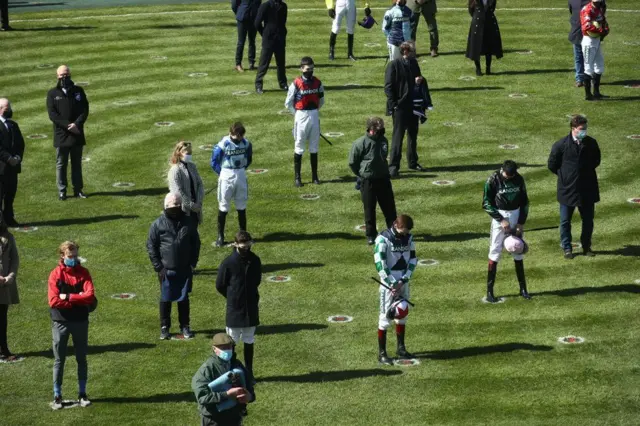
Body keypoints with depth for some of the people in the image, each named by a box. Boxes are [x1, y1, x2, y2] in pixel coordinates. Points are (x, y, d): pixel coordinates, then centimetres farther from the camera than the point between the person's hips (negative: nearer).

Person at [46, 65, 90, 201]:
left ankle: (78, 190, 14)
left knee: (77, 163, 8)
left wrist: (76, 124, -15)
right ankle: (62, 191, 9)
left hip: (77, 134, 1)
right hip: (61, 135, -1)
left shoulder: (78, 91, 7)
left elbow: (85, 110, 1)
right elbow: (52, 114, -6)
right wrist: (67, 126, -16)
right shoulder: (52, 94, 2)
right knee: (61, 164, 3)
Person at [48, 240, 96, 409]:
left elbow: (90, 296, -14)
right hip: (60, 322, -2)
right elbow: (53, 301, -17)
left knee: (81, 359, 10)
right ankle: (57, 396, 11)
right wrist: (78, 299, -15)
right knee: (59, 360, 4)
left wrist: (67, 297, -17)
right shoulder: (56, 274, -6)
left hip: (80, 321, 2)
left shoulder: (83, 273, 0)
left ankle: (82, 394, 19)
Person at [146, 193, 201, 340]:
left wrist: (193, 263, 2)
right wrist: (158, 267, -7)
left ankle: (185, 327, 20)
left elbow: (196, 243, 9)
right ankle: (164, 327, 17)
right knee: (165, 299, 7)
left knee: (184, 299, 9)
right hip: (166, 271, -2)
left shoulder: (188, 223, 1)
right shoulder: (158, 224, -6)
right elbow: (151, 246, -3)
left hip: (185, 270, 2)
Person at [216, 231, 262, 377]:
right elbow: (220, 286, -4)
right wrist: (233, 298, 4)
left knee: (249, 342, 12)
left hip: (251, 309, 4)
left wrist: (251, 296, 7)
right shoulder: (228, 263, -14)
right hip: (234, 310, -4)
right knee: (231, 342, 3)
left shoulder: (255, 261, -1)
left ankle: (249, 372, 20)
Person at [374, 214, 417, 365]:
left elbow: (413, 259, 4)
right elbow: (380, 263, -19)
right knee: (385, 318, -4)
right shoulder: (383, 239, -14)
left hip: (403, 282, 6)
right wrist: (392, 284, -19)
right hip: (388, 283, -6)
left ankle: (401, 349, 26)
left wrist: (403, 281, -7)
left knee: (402, 315, 14)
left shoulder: (409, 238, 4)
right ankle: (382, 353, 1)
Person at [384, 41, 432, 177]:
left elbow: (419, 80, 21)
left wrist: (420, 80, -3)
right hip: (400, 106, -7)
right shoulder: (394, 65, -11)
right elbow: (388, 86, -12)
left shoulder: (414, 63, 8)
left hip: (414, 105, 7)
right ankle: (393, 165, -2)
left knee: (413, 135, 15)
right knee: (398, 136, -5)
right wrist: (393, 104, -17)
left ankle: (413, 162, 27)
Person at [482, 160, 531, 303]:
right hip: (499, 216, -4)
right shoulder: (493, 180, -12)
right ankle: (489, 290, -1)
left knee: (518, 253, 9)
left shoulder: (519, 179, -1)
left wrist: (521, 223, -2)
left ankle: (523, 288, 18)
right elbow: (486, 203, -10)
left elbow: (524, 201, 6)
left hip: (516, 216, 4)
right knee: (495, 252, -5)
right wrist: (501, 220, -15)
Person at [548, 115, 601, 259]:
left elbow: (596, 160, 15)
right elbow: (552, 165, 0)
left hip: (587, 190, 2)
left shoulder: (591, 143, -3)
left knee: (588, 220, 9)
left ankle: (586, 247, 25)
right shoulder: (561, 145, -11)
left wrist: (587, 171, 8)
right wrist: (564, 176, 4)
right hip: (567, 190, -2)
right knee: (565, 221, 7)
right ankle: (567, 248, 21)